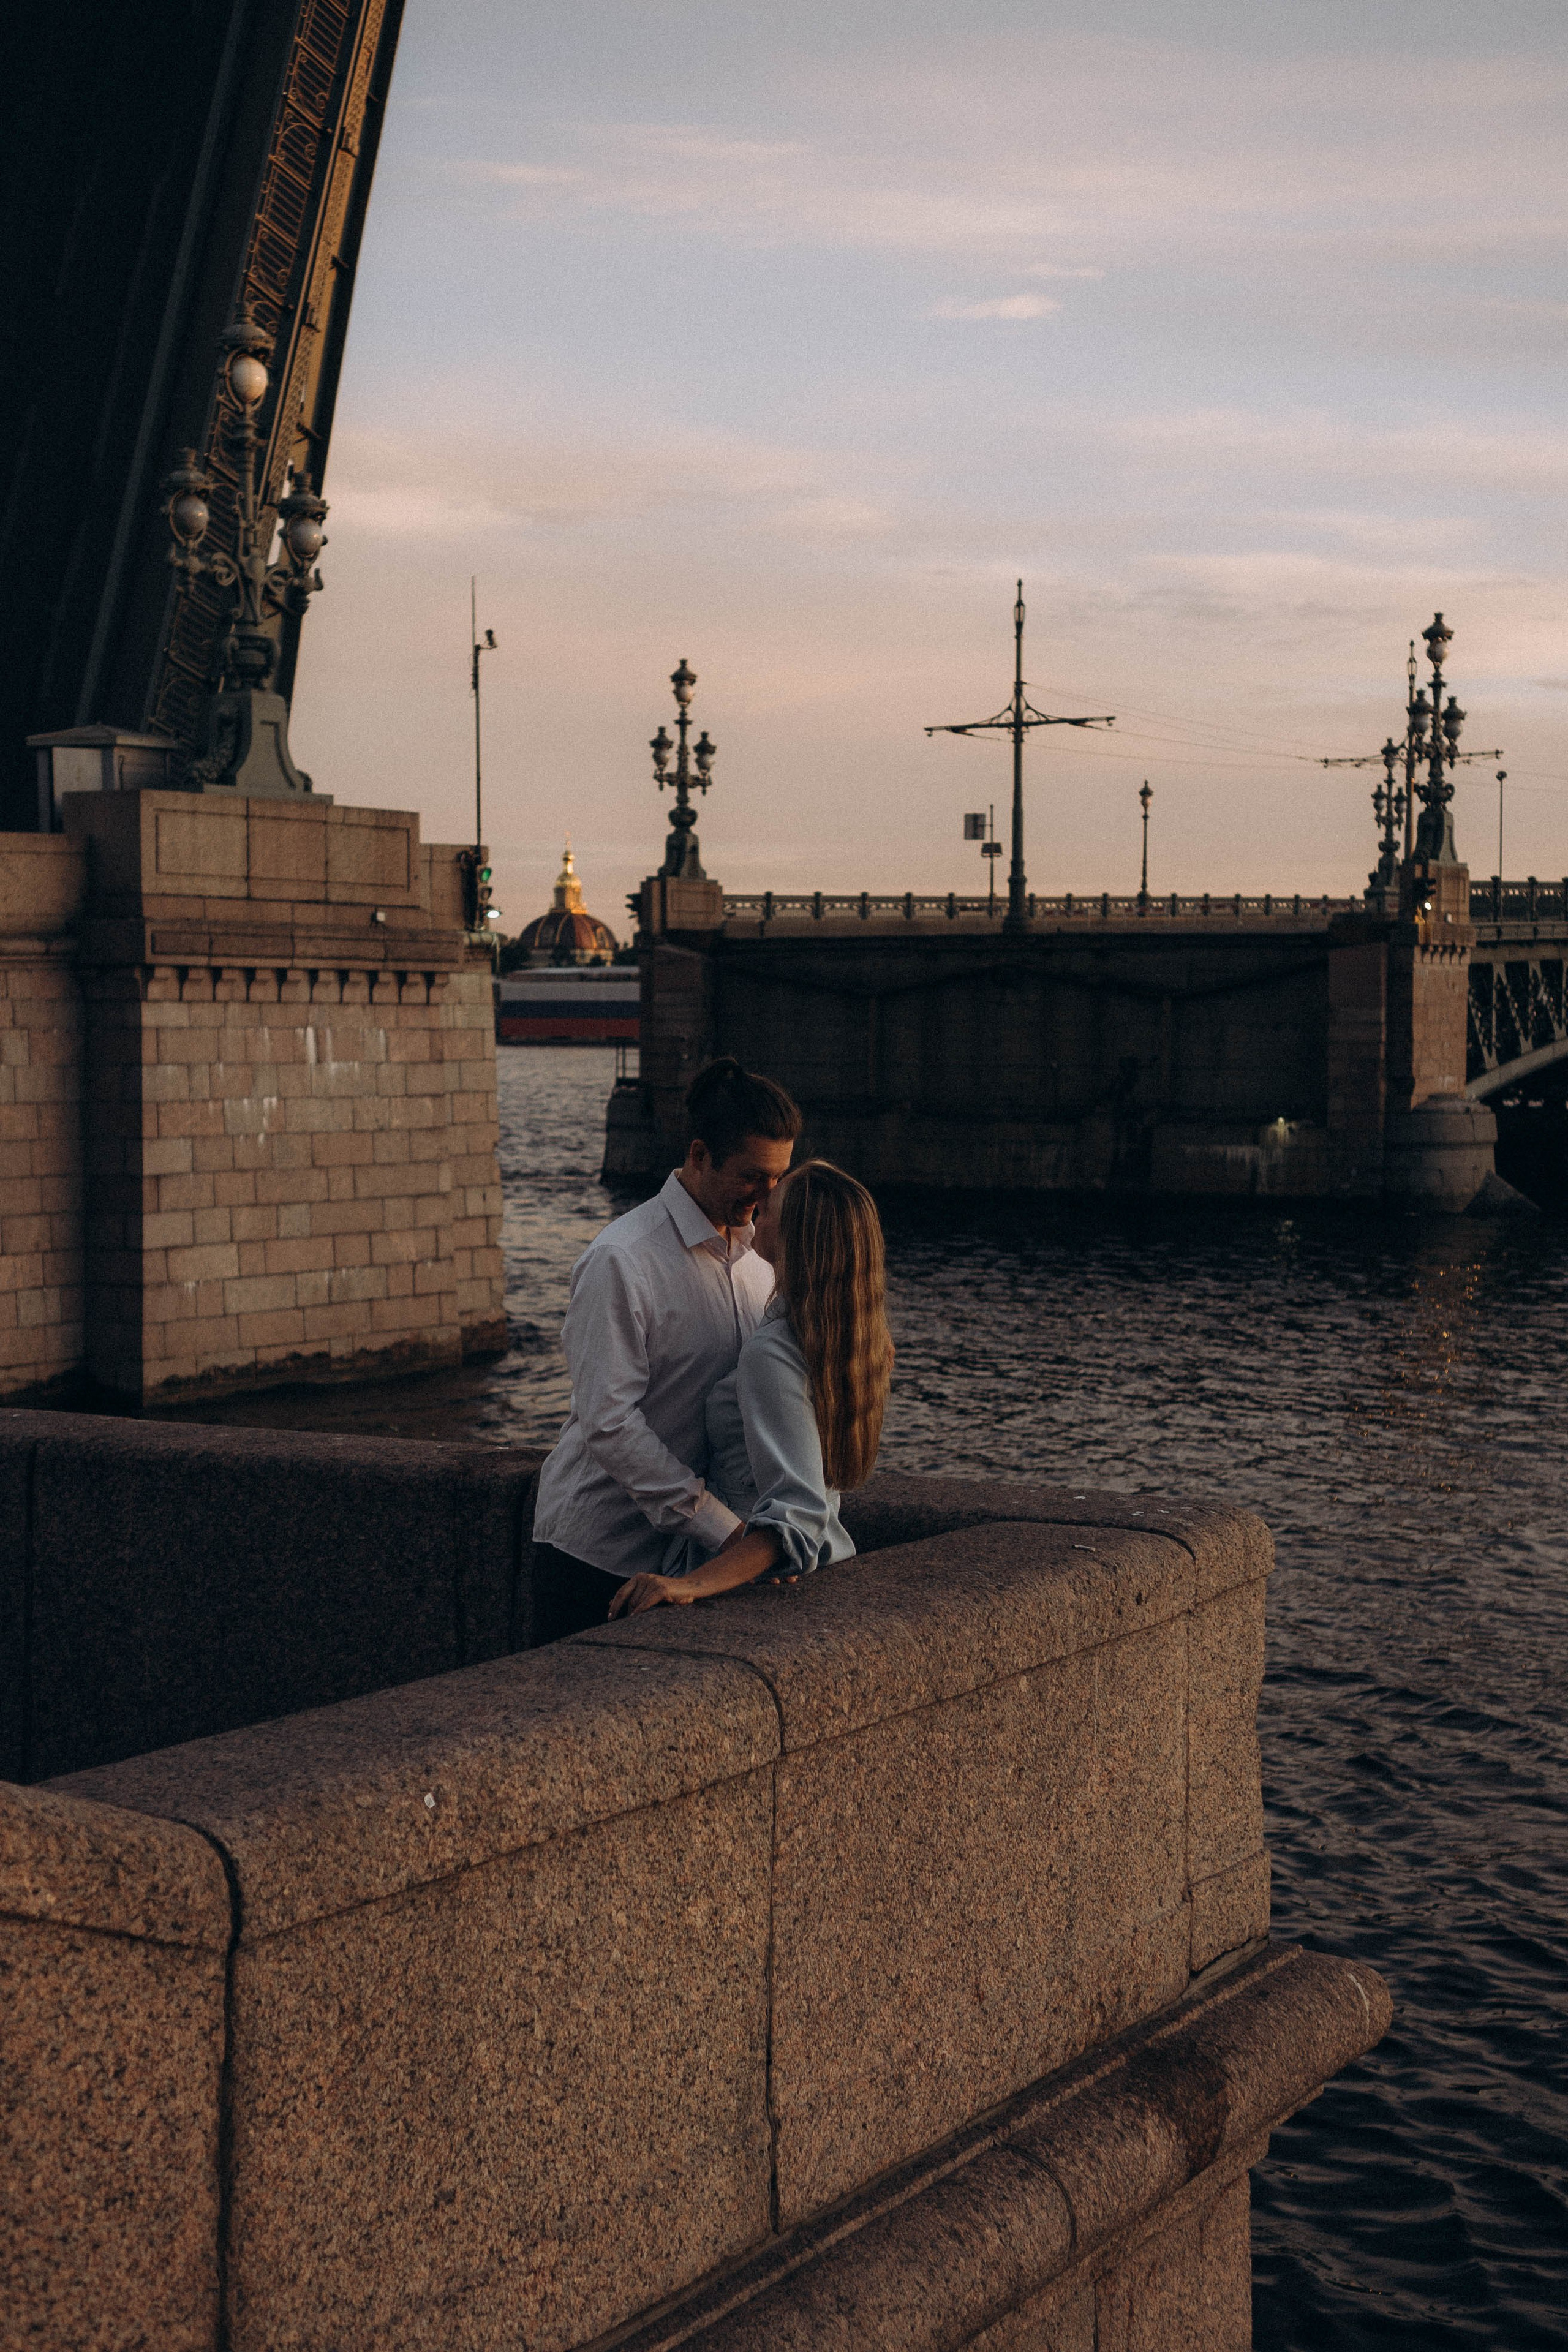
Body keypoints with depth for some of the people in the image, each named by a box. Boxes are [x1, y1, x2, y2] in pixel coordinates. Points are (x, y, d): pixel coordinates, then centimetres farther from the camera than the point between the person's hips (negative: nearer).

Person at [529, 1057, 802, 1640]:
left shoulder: (756, 1250, 8)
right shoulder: (620, 1262, -17)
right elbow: (608, 1424, -23)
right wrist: (723, 1527, -24)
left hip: (686, 1546, 7)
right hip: (598, 1546, -6)